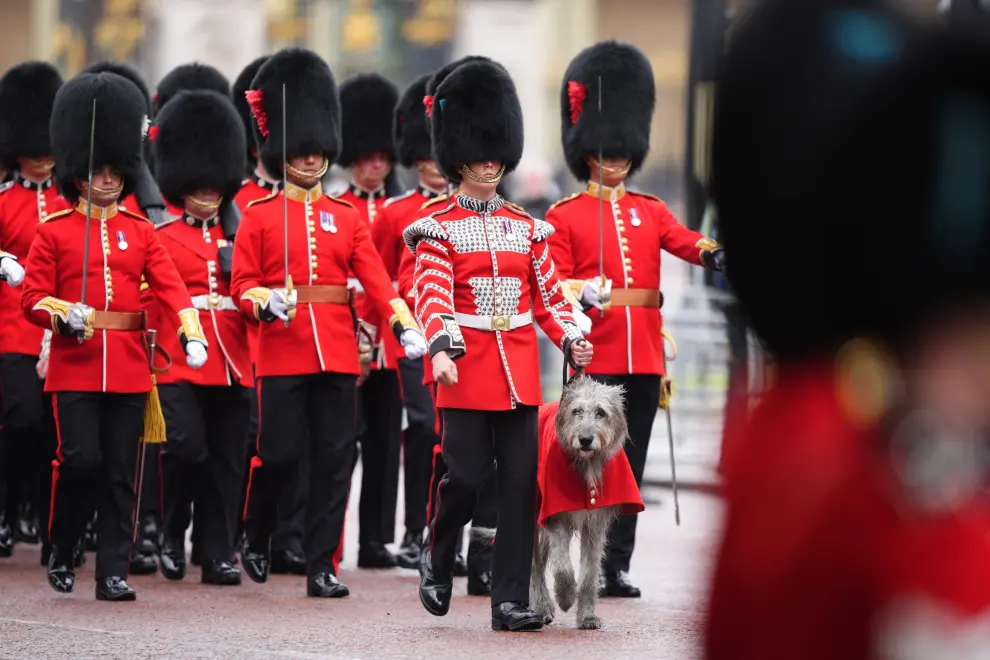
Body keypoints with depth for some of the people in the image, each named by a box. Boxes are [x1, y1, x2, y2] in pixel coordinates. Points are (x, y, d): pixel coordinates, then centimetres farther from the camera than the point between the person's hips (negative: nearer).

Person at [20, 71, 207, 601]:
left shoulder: (140, 233, 10)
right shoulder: (54, 232, 4)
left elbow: (170, 286, -1)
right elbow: (32, 297, 2)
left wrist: (191, 331, -19)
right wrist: (63, 313, -19)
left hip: (130, 369, 3)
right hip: (75, 365, -2)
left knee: (121, 472, 1)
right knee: (81, 459, -11)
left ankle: (113, 572, 5)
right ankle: (60, 552, 11)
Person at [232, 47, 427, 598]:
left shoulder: (347, 217, 10)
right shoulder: (259, 216, 3)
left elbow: (376, 277, 0)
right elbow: (242, 284, 2)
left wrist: (405, 324, -14)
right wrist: (266, 303, -20)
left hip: (338, 353, 3)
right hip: (283, 351, -3)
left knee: (335, 459, 1)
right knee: (279, 455, -3)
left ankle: (322, 566, 6)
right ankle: (256, 540, 23)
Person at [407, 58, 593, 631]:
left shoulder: (527, 229, 13)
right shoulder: (439, 229, 0)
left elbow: (549, 295, 14)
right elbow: (432, 295, -12)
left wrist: (572, 339, -5)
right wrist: (441, 348, -29)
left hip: (520, 369, 4)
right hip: (469, 368, -4)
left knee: (521, 482, -2)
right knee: (467, 476, -7)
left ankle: (511, 600, 1)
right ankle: (439, 564, 21)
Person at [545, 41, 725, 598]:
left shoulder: (651, 211, 14)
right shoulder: (564, 216, 4)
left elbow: (686, 242, -3)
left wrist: (716, 252, -26)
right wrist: (580, 294, -24)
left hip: (643, 357, 4)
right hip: (595, 357, -4)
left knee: (631, 463, 5)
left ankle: (618, 566, 10)